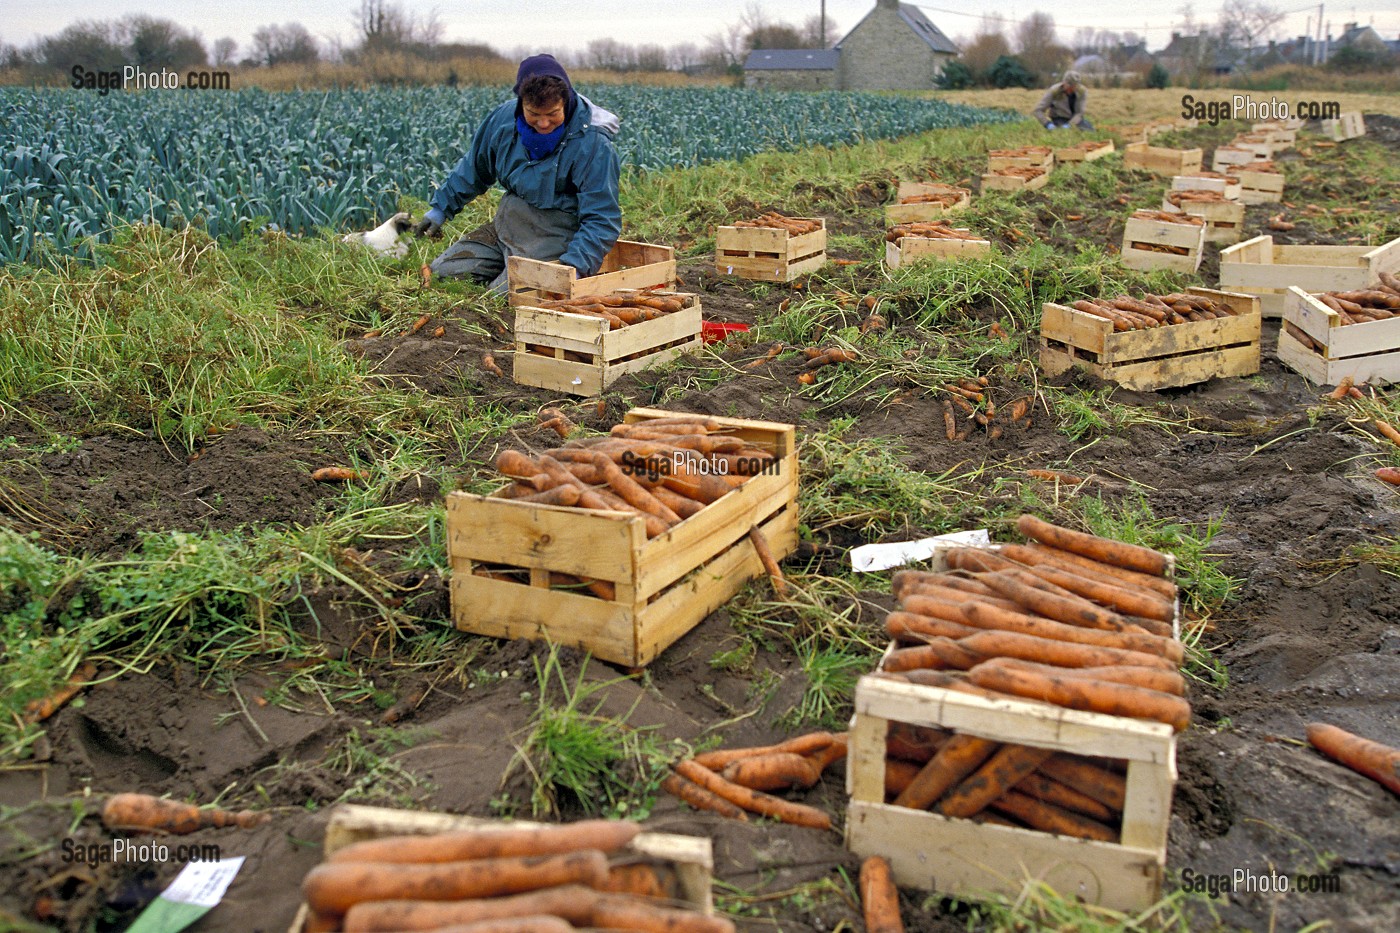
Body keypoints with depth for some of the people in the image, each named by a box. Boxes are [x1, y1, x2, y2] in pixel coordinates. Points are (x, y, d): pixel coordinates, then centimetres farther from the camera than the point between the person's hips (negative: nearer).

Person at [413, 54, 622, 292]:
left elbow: (601, 219, -21)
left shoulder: (593, 144, -21)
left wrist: (575, 266, -34)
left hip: (554, 235, -7)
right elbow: (473, 168, 16)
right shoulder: (506, 116, -3)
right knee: (441, 272, 4)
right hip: (506, 224, 7)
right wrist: (441, 208, 19)